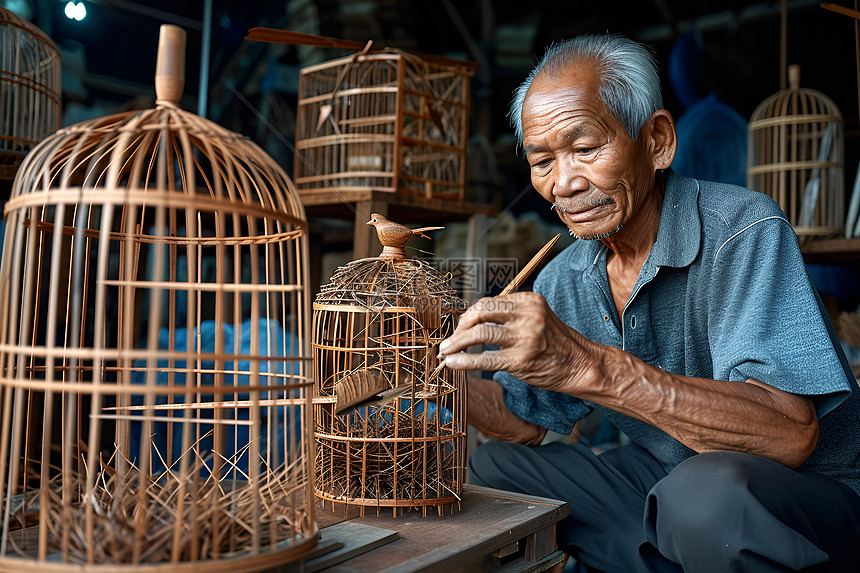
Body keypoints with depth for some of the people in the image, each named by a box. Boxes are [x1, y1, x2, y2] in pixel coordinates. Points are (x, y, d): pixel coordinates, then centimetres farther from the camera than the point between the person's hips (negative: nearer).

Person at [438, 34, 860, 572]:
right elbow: (524, 422, 6)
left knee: (708, 492, -38)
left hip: (811, 494, -6)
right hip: (665, 486, 7)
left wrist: (590, 367, -43)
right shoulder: (565, 279, 1)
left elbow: (790, 435, -33)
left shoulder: (742, 231, -21)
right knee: (492, 467, 1)